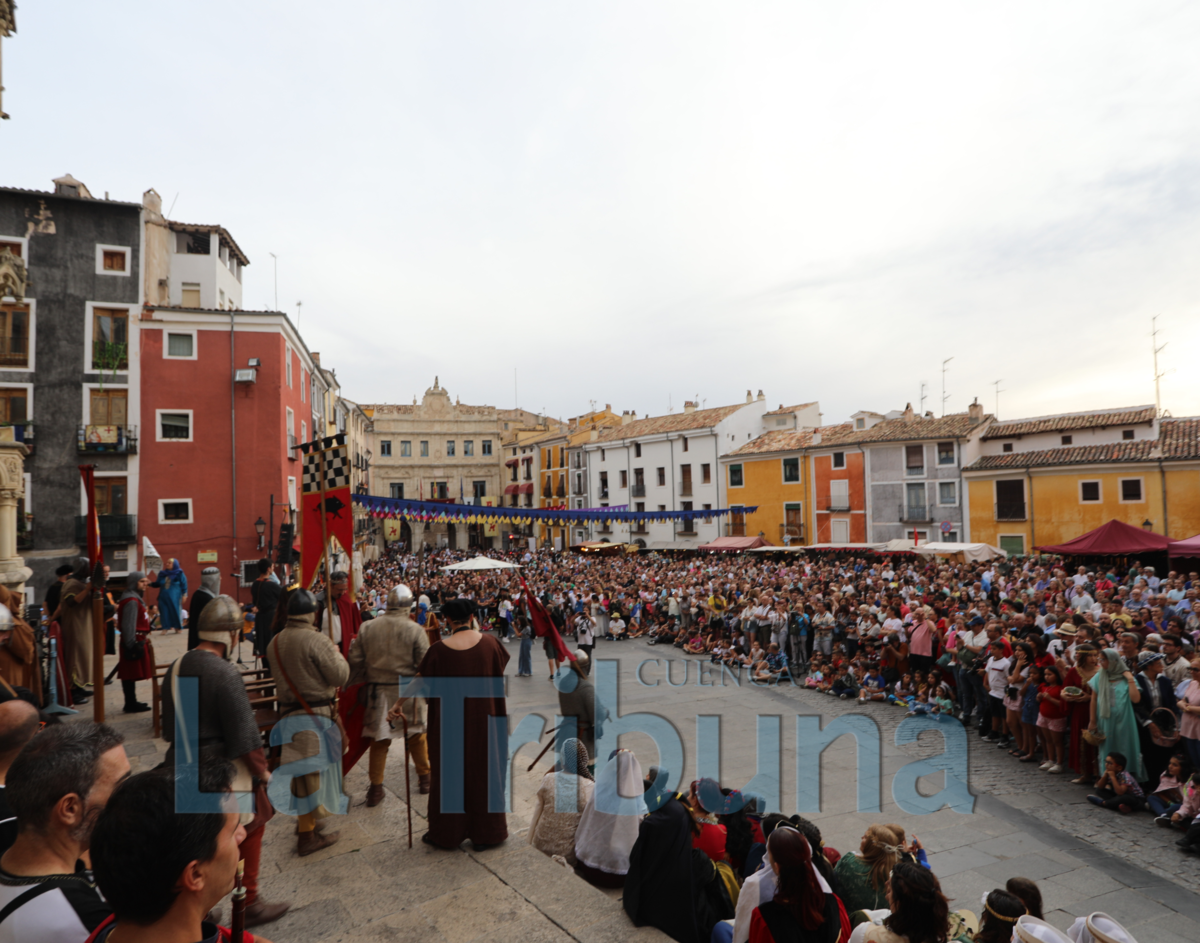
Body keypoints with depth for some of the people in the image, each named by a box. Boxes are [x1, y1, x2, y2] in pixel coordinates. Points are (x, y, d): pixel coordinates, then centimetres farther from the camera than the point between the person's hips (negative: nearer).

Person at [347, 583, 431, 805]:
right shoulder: (415, 630, -11)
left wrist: (356, 686, 17)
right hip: (408, 691, -2)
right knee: (416, 736, 15)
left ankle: (376, 787, 17)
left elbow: (356, 661, 3)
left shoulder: (367, 628, -2)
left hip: (377, 691, 2)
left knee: (379, 739, 12)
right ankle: (425, 778, 28)